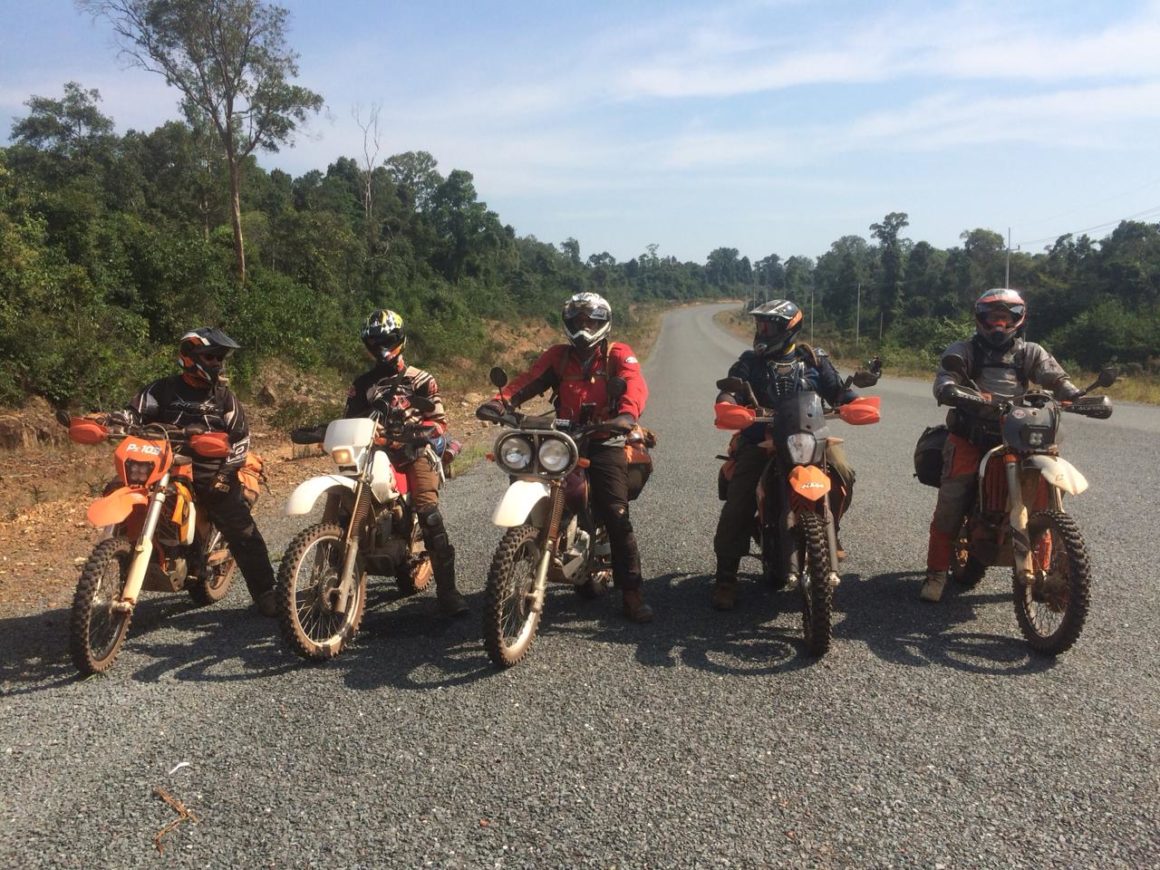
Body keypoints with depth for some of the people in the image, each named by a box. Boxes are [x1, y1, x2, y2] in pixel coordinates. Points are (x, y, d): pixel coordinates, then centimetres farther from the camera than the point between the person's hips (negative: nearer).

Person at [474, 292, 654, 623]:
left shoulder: (618, 354, 5)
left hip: (605, 442, -3)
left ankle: (631, 591, -4)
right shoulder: (557, 356, 15)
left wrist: (627, 413, -37)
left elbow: (635, 384, -14)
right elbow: (528, 380, -1)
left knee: (616, 516, -13)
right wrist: (500, 400, -21)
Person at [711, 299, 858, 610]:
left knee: (843, 474, -20)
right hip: (760, 438, -1)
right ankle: (725, 578, -7)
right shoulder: (750, 362, 7)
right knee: (738, 503, -15)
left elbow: (838, 389, 5)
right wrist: (726, 405, -32)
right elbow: (731, 389, -8)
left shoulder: (813, 359, 9)